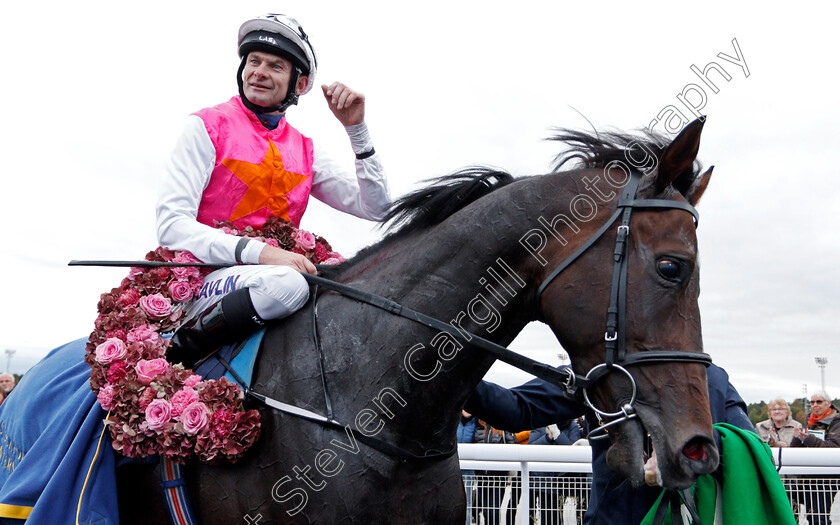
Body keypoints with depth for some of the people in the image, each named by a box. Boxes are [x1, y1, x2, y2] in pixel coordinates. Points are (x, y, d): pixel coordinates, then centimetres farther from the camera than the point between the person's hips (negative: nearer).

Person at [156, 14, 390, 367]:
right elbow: (171, 225, -11)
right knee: (286, 284, -36)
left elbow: (375, 209, 8)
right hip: (203, 278, -5)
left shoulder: (305, 150, 14)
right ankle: (176, 353, -16)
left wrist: (356, 129, 1)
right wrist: (256, 251, -26)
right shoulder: (208, 126, 0)